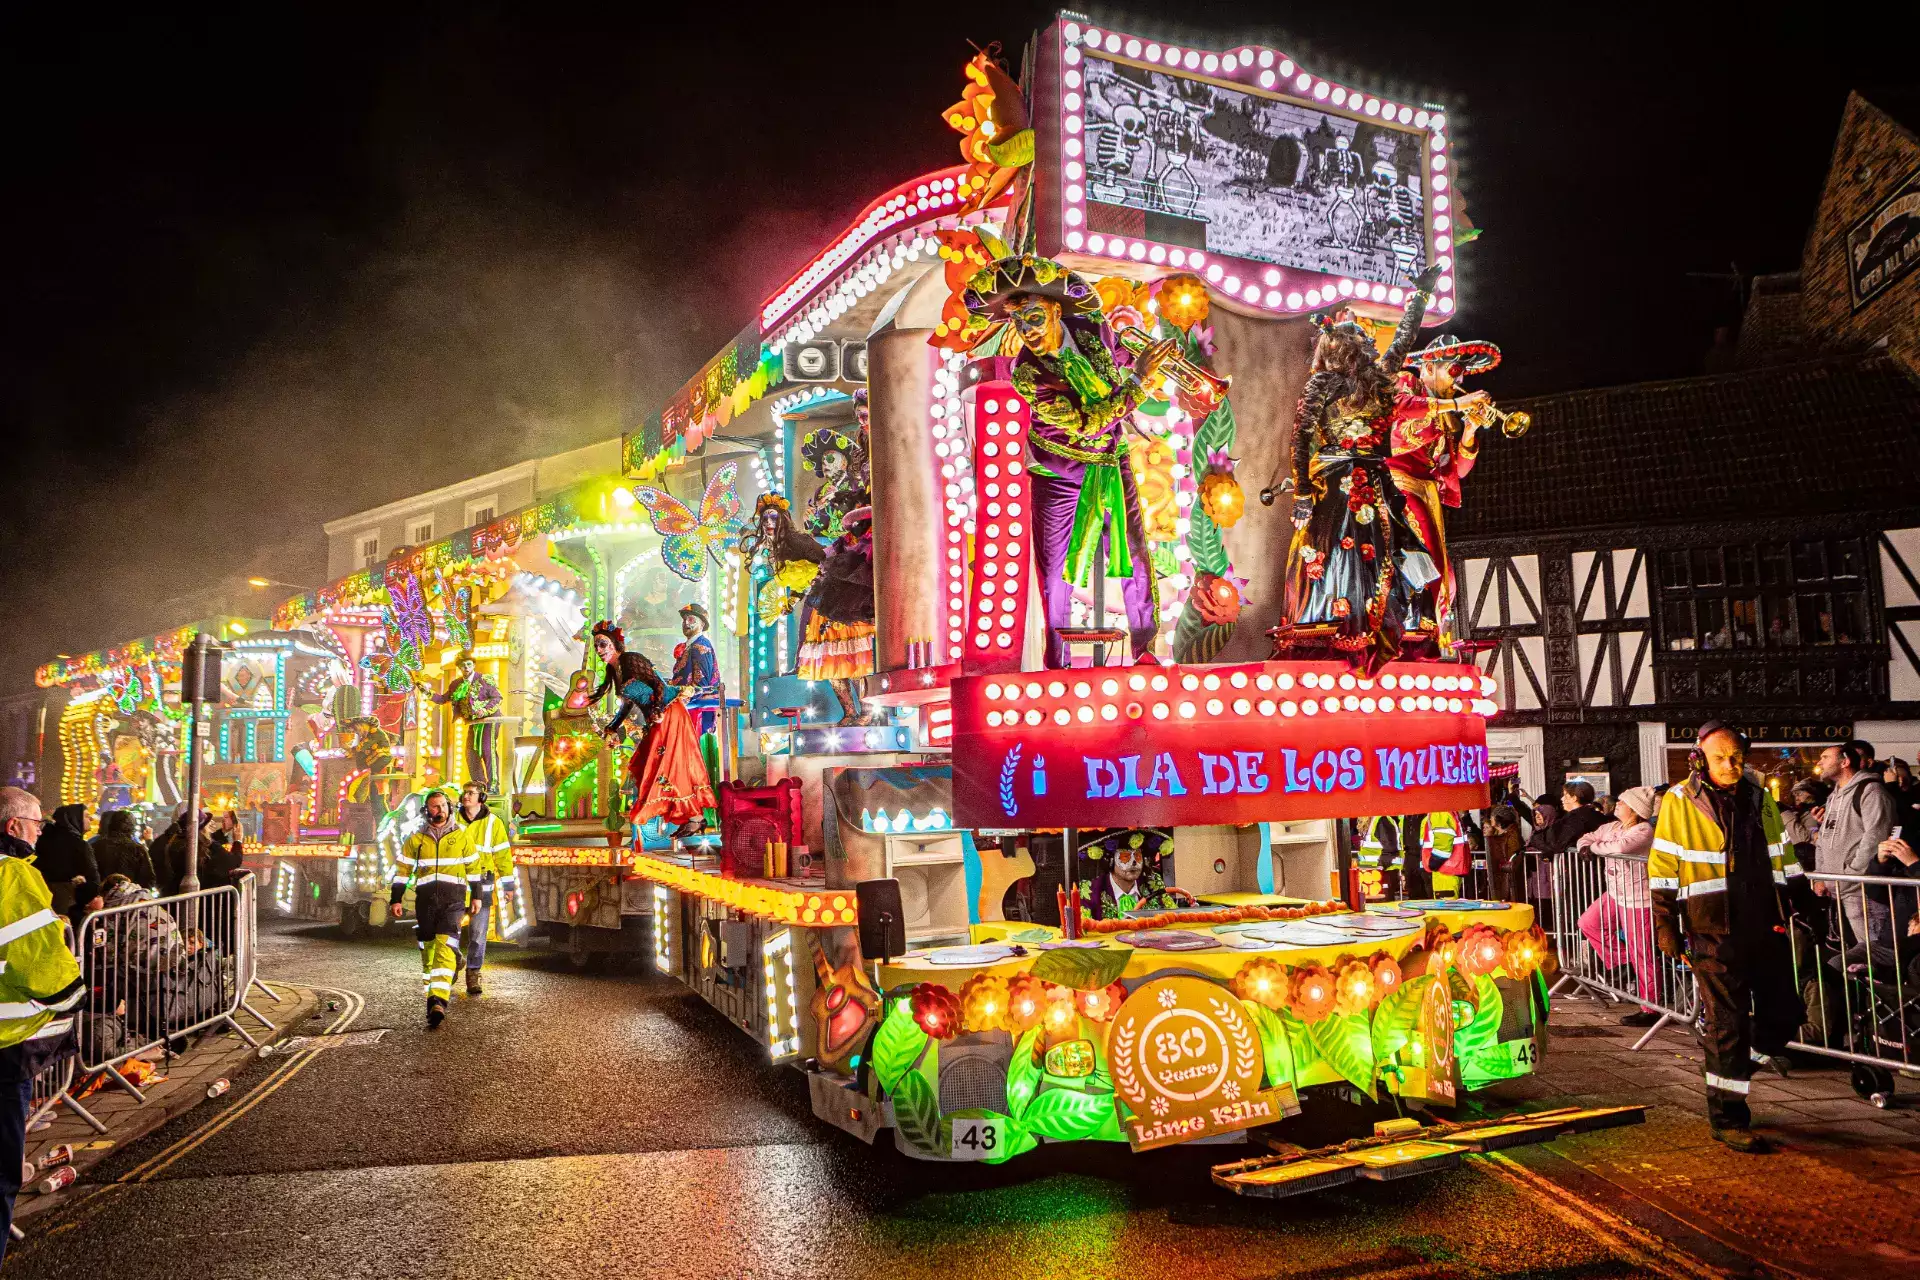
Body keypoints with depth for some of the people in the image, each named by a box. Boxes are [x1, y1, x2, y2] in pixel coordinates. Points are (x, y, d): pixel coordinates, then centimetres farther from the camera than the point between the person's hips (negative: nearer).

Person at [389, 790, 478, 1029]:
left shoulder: (461, 836, 7)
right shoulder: (416, 839, 10)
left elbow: (473, 867, 12)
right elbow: (402, 869, 12)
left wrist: (476, 897, 12)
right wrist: (395, 899, 6)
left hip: (453, 897, -3)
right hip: (425, 898, 3)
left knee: (445, 946, -16)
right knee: (427, 947, 8)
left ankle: (438, 1002, -26)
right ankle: (432, 994, 24)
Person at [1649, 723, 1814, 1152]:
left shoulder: (1759, 798, 9)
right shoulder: (1680, 802, -7)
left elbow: (1785, 860, 19)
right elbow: (1663, 869, -6)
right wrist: (1667, 930, -9)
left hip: (1766, 927, 5)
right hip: (1715, 932, -5)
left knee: (1784, 1014, 9)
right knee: (1728, 1024, -1)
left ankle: (1733, 1067, 33)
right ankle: (1728, 1117, 12)